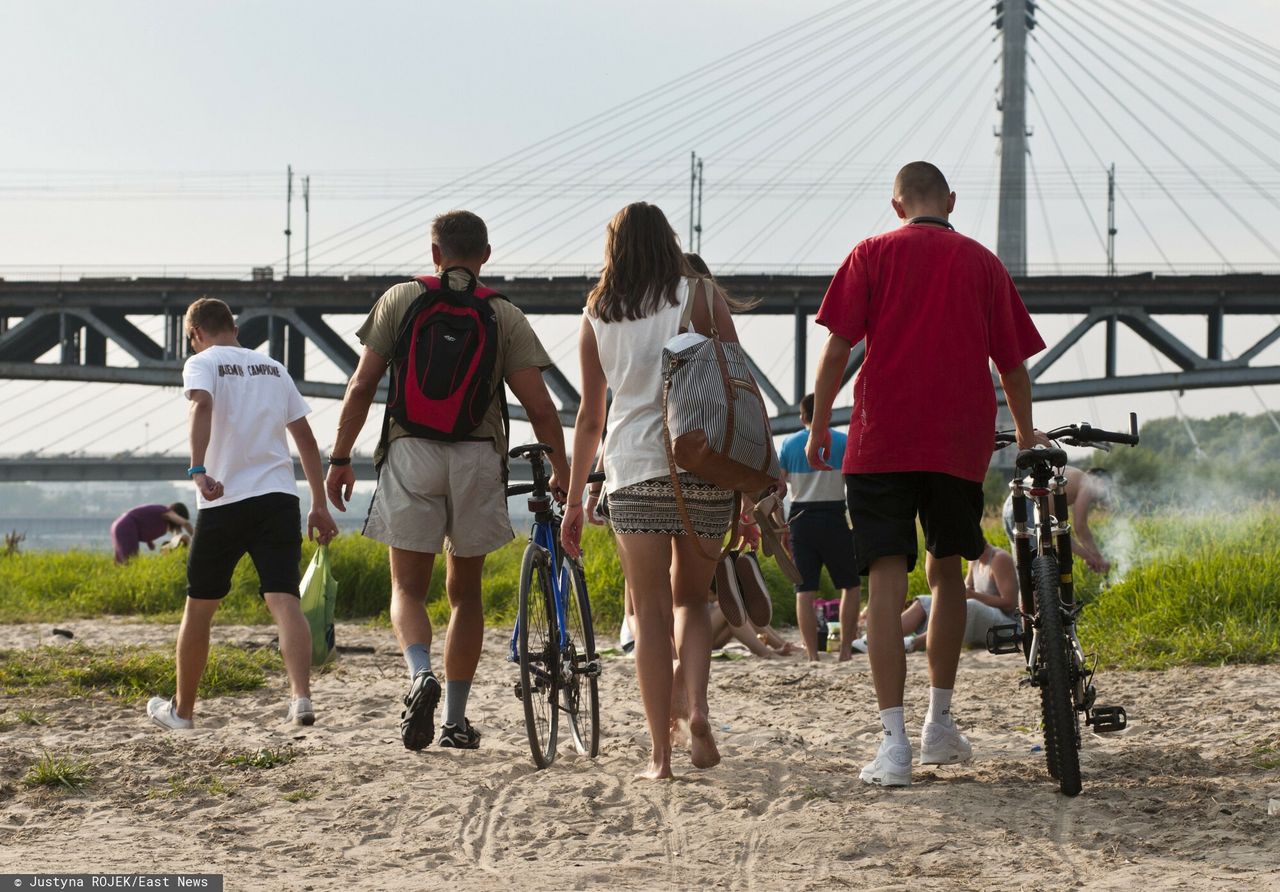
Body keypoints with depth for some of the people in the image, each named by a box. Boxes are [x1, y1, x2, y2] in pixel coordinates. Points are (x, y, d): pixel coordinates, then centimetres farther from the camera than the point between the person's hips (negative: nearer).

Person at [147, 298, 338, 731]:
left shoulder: (202, 364, 3)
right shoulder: (273, 368, 19)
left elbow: (202, 406, -20)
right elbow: (305, 438, 18)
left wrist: (198, 470, -31)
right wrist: (320, 505, 21)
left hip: (224, 501, -3)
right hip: (280, 496, 3)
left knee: (199, 606, 12)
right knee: (284, 600, -8)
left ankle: (182, 709, 24)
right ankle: (301, 697, -29)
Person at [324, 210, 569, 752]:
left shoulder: (400, 299, 5)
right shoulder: (504, 316, 5)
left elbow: (361, 387, 2)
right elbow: (539, 406, -1)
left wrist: (340, 457, 9)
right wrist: (561, 470, 9)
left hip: (411, 451, -1)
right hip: (478, 457, 1)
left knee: (408, 587, 6)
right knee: (465, 591, 13)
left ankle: (420, 674, -23)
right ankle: (456, 720, 13)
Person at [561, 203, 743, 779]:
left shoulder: (598, 315, 11)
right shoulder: (701, 295, 5)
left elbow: (590, 416, 13)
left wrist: (574, 501, 18)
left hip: (634, 471, 0)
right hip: (705, 466, 0)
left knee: (651, 612, 4)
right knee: (691, 598, 17)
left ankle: (660, 753, 0)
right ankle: (697, 711, -6)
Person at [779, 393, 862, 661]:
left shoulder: (789, 444, 6)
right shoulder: (842, 442, 0)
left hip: (800, 519, 2)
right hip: (834, 518, -2)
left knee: (804, 589, 1)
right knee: (851, 585, 11)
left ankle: (812, 655, -4)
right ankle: (846, 648, 2)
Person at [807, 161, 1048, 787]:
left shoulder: (872, 254, 4)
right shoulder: (983, 263, 9)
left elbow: (837, 347, -4)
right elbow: (1014, 363, 12)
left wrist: (819, 425, 5)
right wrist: (1026, 434, 27)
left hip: (883, 438, -2)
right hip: (960, 441, 2)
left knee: (887, 582, -6)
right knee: (946, 571, 20)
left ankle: (894, 744, -15)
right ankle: (939, 724, 24)